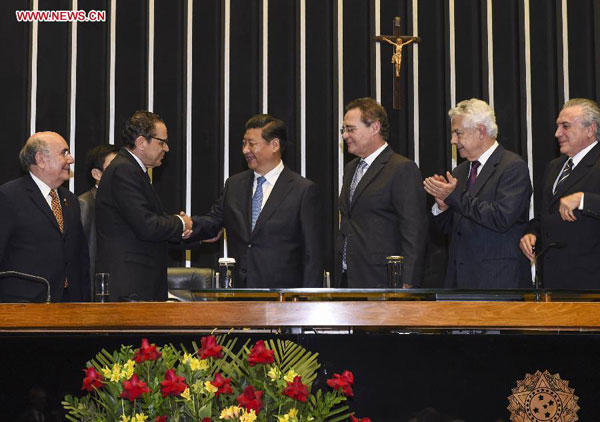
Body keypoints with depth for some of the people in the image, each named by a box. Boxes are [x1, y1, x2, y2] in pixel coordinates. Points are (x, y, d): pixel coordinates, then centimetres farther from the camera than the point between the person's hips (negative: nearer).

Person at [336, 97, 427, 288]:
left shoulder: (403, 169, -8)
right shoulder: (350, 169, 18)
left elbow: (414, 231, -13)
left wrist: (406, 284, -18)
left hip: (379, 282, -7)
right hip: (347, 280, 7)